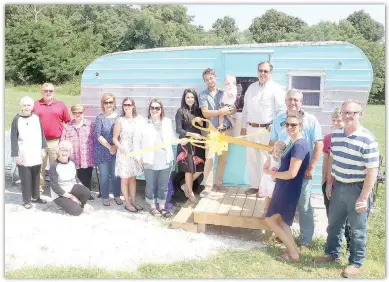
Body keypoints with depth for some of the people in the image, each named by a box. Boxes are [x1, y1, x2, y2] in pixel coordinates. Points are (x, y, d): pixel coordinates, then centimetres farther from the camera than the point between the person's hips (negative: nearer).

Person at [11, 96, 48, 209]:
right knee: (25, 178, 3)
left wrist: (43, 148, 8)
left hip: (36, 154, 3)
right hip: (23, 155, -3)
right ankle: (26, 200, 14)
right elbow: (14, 138, -6)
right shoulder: (17, 119, -6)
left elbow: (41, 134, 10)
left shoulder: (36, 117, 3)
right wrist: (15, 154, -9)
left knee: (36, 177, 13)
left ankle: (35, 196, 28)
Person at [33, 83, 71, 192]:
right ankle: (40, 187, 20)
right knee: (40, 166, 9)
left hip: (56, 142, 0)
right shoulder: (35, 105, 4)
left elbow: (68, 122, 8)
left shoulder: (61, 105, 4)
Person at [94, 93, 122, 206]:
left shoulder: (119, 117, 1)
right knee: (104, 175, 6)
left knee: (115, 174, 7)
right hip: (102, 151, -1)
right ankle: (105, 197, 20)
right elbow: (98, 135, -9)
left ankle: (117, 196, 24)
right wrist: (109, 147, -13)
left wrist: (115, 147, -12)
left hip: (116, 150, 1)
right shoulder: (100, 118, -2)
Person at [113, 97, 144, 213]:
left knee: (133, 178, 13)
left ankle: (133, 202, 23)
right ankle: (127, 203, 16)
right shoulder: (120, 120, -6)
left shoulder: (139, 119, 1)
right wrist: (122, 149, -16)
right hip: (124, 153, -3)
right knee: (125, 179, 6)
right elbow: (115, 138, -4)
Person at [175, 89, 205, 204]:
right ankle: (190, 193, 19)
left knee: (200, 168, 4)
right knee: (189, 169, 2)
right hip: (186, 144, -5)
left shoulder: (198, 111, 9)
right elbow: (178, 130, -11)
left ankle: (187, 185, 28)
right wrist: (192, 134, -18)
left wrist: (200, 121, -10)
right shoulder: (181, 111, -6)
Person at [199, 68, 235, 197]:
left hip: (226, 129, 3)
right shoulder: (203, 95, 0)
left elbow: (234, 109, 4)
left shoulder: (223, 93, 8)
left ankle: (218, 182, 23)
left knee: (223, 157, 9)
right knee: (209, 158, -9)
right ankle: (208, 186, -2)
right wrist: (221, 111, -14)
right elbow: (205, 113, -11)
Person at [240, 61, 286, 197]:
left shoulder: (276, 89, -5)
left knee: (267, 159, 1)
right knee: (251, 158, 12)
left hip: (267, 129, -6)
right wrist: (243, 126, 15)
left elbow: (282, 111, -9)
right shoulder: (251, 88, 14)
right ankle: (255, 185, 25)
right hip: (251, 129, 6)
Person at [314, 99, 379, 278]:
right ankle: (332, 253, 39)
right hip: (338, 187, 6)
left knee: (357, 230, 11)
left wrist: (363, 198, -18)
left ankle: (356, 263, 29)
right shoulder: (336, 134, 2)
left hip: (357, 189, -6)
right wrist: (329, 184, 12)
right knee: (333, 224, 20)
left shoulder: (368, 140, -19)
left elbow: (372, 171, -18)